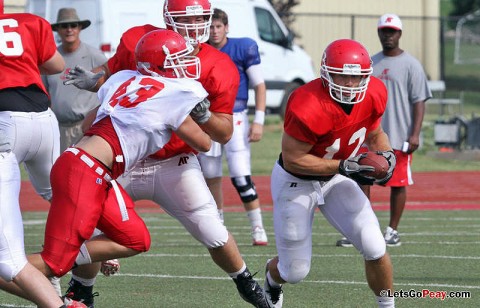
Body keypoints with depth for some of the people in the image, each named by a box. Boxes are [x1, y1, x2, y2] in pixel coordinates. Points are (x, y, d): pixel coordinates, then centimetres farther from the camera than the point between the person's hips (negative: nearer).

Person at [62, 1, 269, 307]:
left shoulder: (218, 69, -13)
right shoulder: (137, 42, -9)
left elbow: (224, 133, -9)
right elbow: (111, 73, 12)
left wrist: (203, 114, -28)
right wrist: (93, 80, -9)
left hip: (174, 164, -1)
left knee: (214, 234, -8)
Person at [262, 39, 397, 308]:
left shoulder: (373, 96, -15)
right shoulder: (309, 109, -36)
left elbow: (375, 133, 6)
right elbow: (292, 159, -27)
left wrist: (385, 154, -16)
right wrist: (345, 167, -31)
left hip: (336, 179, 5)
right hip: (296, 182, -5)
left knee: (375, 248, -11)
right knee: (296, 272, 6)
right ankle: (273, 276, 45)